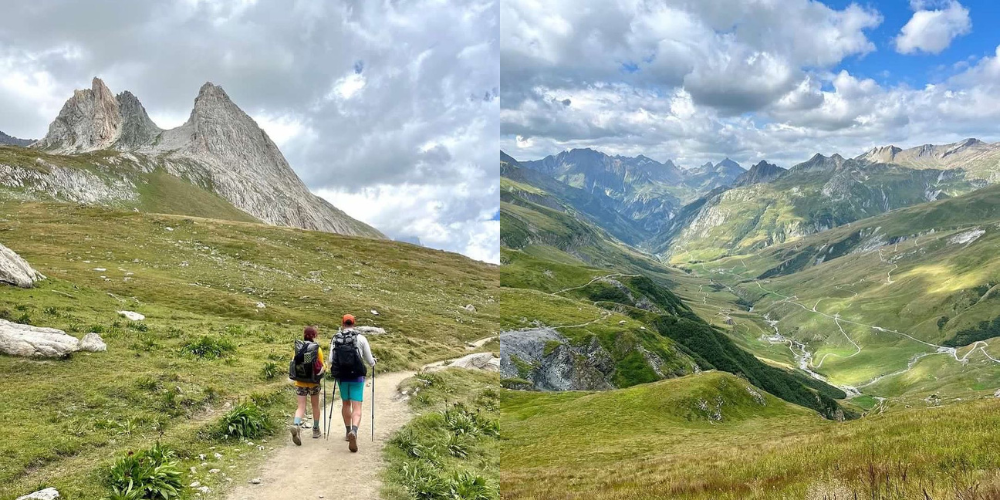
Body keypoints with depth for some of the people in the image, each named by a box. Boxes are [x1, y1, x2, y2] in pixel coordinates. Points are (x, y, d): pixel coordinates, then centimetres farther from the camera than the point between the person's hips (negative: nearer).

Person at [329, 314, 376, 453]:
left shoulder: (335, 339, -1)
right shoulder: (360, 338, -6)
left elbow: (331, 360, -3)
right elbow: (369, 360, 0)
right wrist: (373, 364, 24)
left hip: (341, 377, 3)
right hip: (357, 377, -3)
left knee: (345, 403, 23)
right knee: (356, 407, -4)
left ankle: (348, 432, 32)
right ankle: (354, 431, -28)